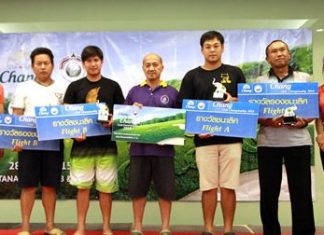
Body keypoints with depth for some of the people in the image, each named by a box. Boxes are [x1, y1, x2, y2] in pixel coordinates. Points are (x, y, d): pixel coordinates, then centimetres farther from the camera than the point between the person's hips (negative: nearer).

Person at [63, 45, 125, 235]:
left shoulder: (113, 86, 7)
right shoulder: (75, 87, 6)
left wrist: (114, 120, -14)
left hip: (106, 144, 0)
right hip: (82, 144, 0)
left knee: (106, 188, 6)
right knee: (83, 186, 5)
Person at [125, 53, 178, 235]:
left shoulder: (172, 92, 6)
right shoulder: (134, 91, 11)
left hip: (164, 148, -1)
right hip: (139, 148, 1)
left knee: (166, 189, 5)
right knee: (137, 189, 8)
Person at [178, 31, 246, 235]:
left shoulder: (235, 73, 10)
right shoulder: (192, 76, 7)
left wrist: (234, 101, -10)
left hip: (231, 138, 0)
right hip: (204, 139, 0)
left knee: (228, 186, 3)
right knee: (208, 187, 3)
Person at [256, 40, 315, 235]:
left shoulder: (305, 78, 10)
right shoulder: (260, 82, 10)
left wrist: (304, 122, -10)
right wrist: (266, 122, -14)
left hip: (298, 142, 0)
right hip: (268, 143, 0)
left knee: (301, 192, 1)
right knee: (268, 192, 5)